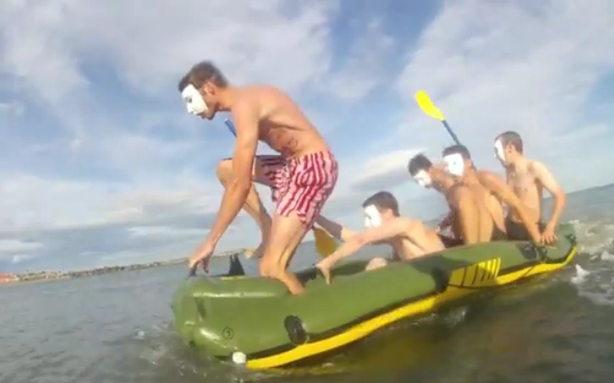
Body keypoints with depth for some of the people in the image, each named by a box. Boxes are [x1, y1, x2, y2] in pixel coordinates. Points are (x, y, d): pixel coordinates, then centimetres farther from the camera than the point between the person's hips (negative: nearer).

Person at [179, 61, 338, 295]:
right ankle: (270, 230, 12)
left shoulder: (243, 104, -18)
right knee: (225, 169, 16)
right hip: (296, 164, 10)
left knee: (271, 269, -16)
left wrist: (210, 242, -18)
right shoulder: (248, 98, 11)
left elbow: (241, 185, -23)